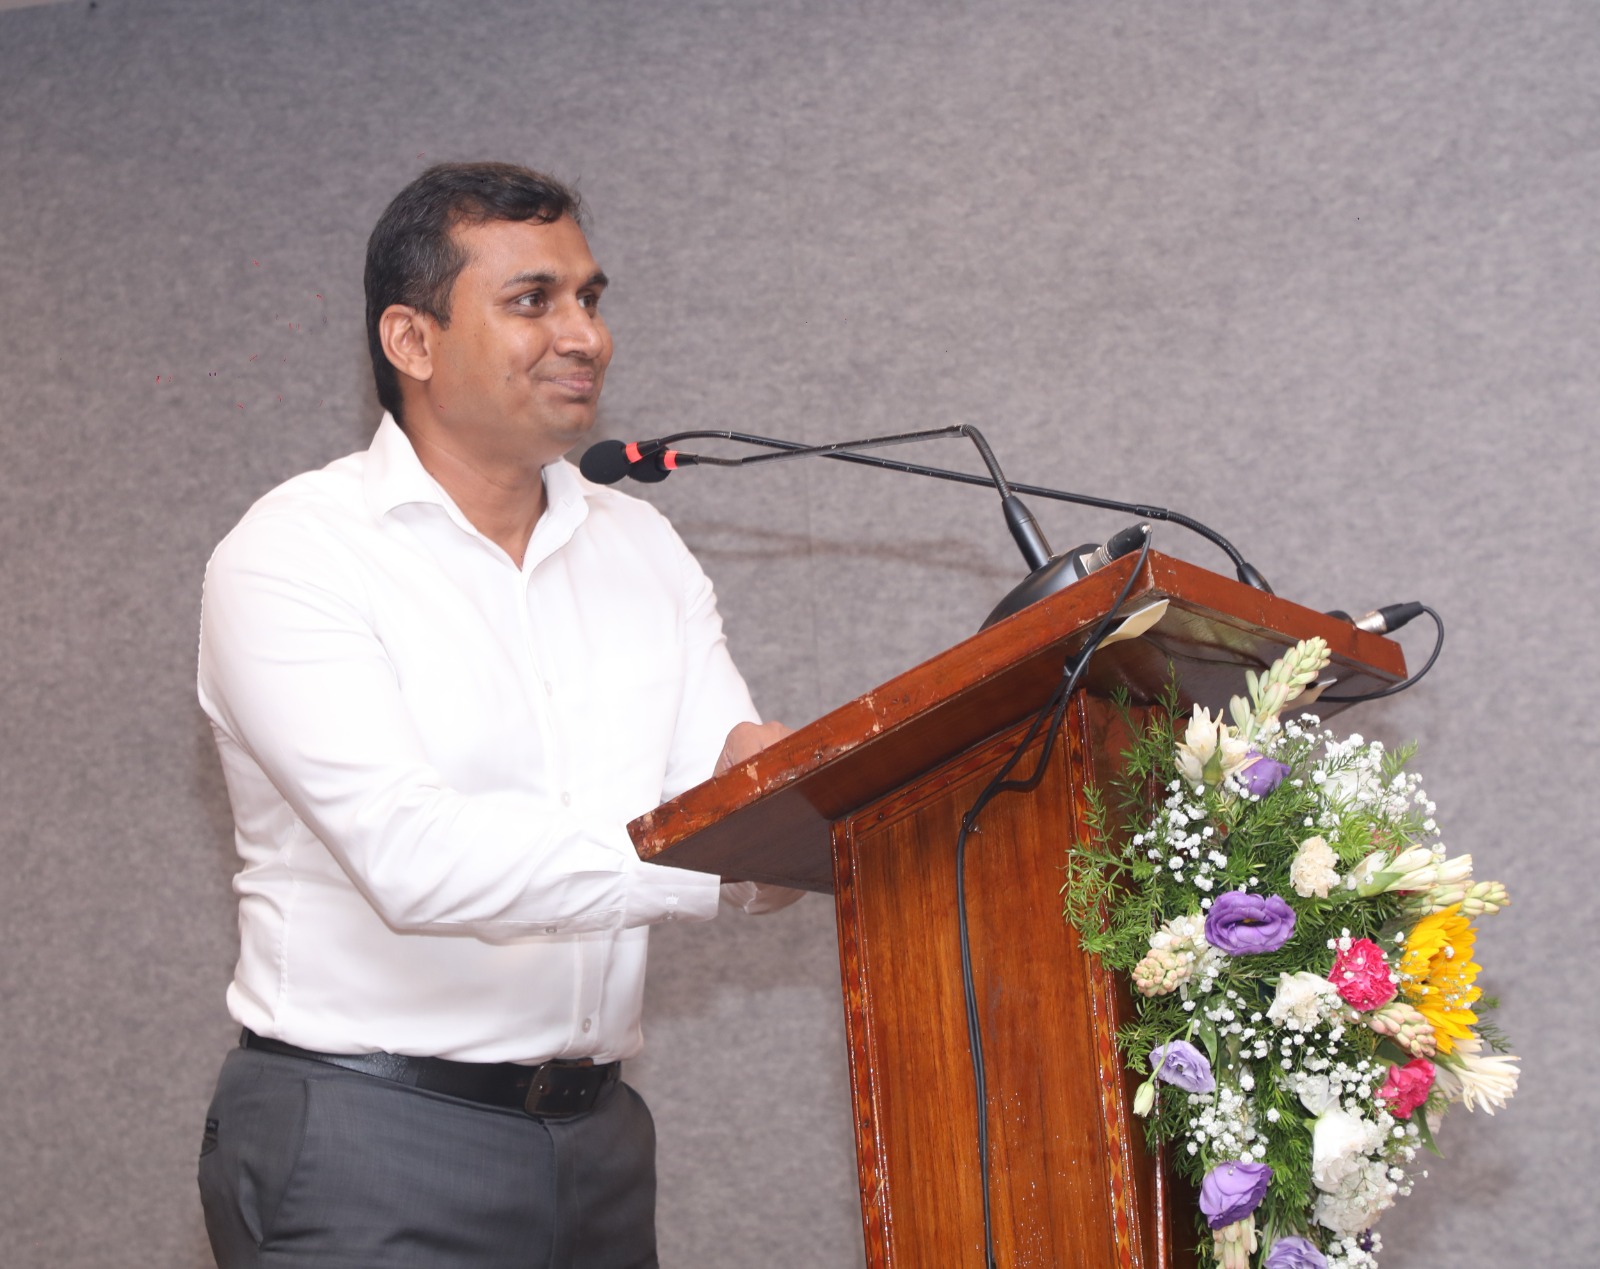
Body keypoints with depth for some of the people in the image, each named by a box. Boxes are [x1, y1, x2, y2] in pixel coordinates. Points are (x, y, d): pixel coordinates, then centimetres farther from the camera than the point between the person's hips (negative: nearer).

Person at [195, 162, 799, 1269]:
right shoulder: (294, 554, -9)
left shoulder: (644, 552, 10)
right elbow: (413, 858, -23)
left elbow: (741, 869, 3)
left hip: (594, 1132, 6)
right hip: (368, 1140, -6)